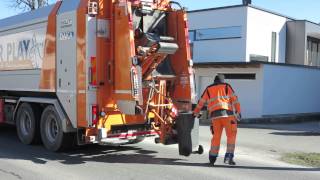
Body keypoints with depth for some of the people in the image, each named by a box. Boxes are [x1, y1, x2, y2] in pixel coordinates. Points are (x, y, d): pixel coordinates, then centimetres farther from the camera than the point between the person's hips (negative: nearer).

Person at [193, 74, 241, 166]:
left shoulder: (208, 89, 22)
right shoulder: (227, 86, 17)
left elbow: (201, 102, 28)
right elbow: (234, 99, 6)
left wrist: (196, 112, 42)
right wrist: (238, 112, 3)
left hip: (214, 115, 3)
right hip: (227, 113, -3)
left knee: (216, 136, 12)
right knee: (231, 135, 3)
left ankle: (212, 158, 17)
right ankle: (228, 157, -5)